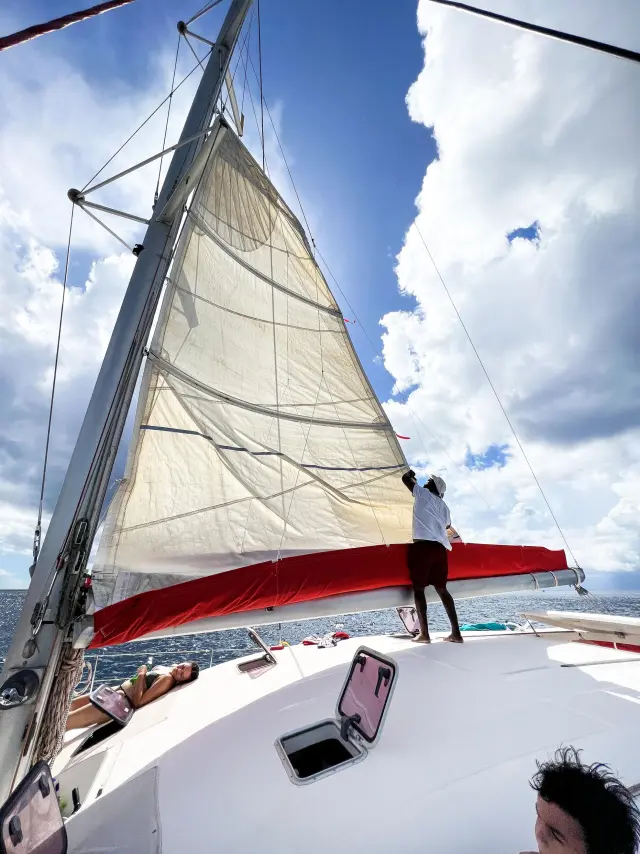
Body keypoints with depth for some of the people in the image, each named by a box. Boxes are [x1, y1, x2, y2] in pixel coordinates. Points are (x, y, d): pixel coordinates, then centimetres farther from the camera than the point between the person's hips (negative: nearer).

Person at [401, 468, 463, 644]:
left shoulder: (423, 494, 4)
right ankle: (456, 633, 11)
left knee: (418, 589, -1)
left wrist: (410, 473, 28)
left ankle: (424, 633, -4)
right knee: (441, 589, 14)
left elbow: (405, 478, 7)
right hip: (439, 548, 6)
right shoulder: (443, 505, 21)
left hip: (422, 546, -6)